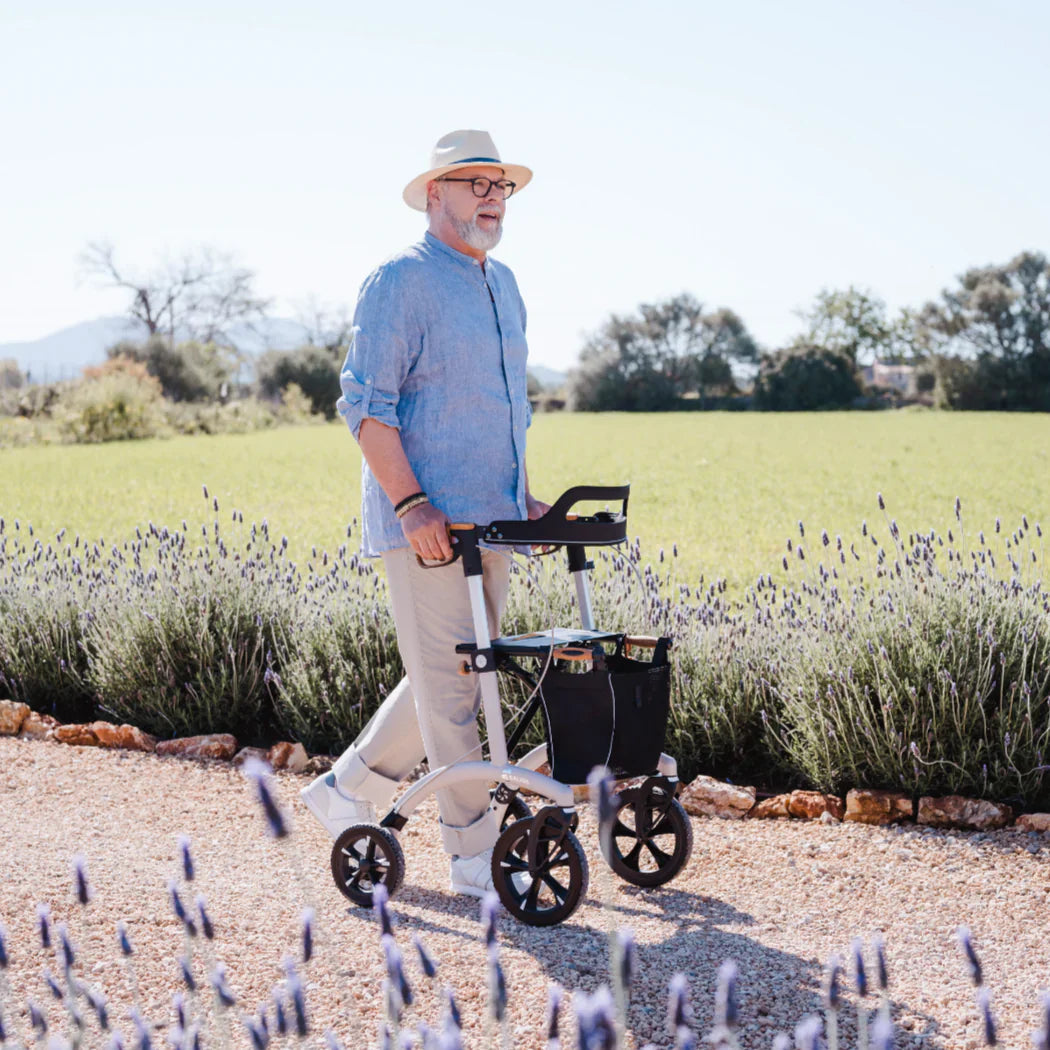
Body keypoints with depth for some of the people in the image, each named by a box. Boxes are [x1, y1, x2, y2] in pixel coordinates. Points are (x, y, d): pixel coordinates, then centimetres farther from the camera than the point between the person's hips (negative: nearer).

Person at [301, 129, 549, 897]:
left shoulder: (503, 284, 18)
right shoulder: (401, 282, -7)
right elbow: (365, 403, -13)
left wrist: (525, 496, 17)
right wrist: (412, 504, -21)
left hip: (490, 519, 9)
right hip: (425, 523, -8)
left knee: (456, 676, 13)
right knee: (450, 682, -4)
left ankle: (349, 790, 27)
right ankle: (476, 853, 4)